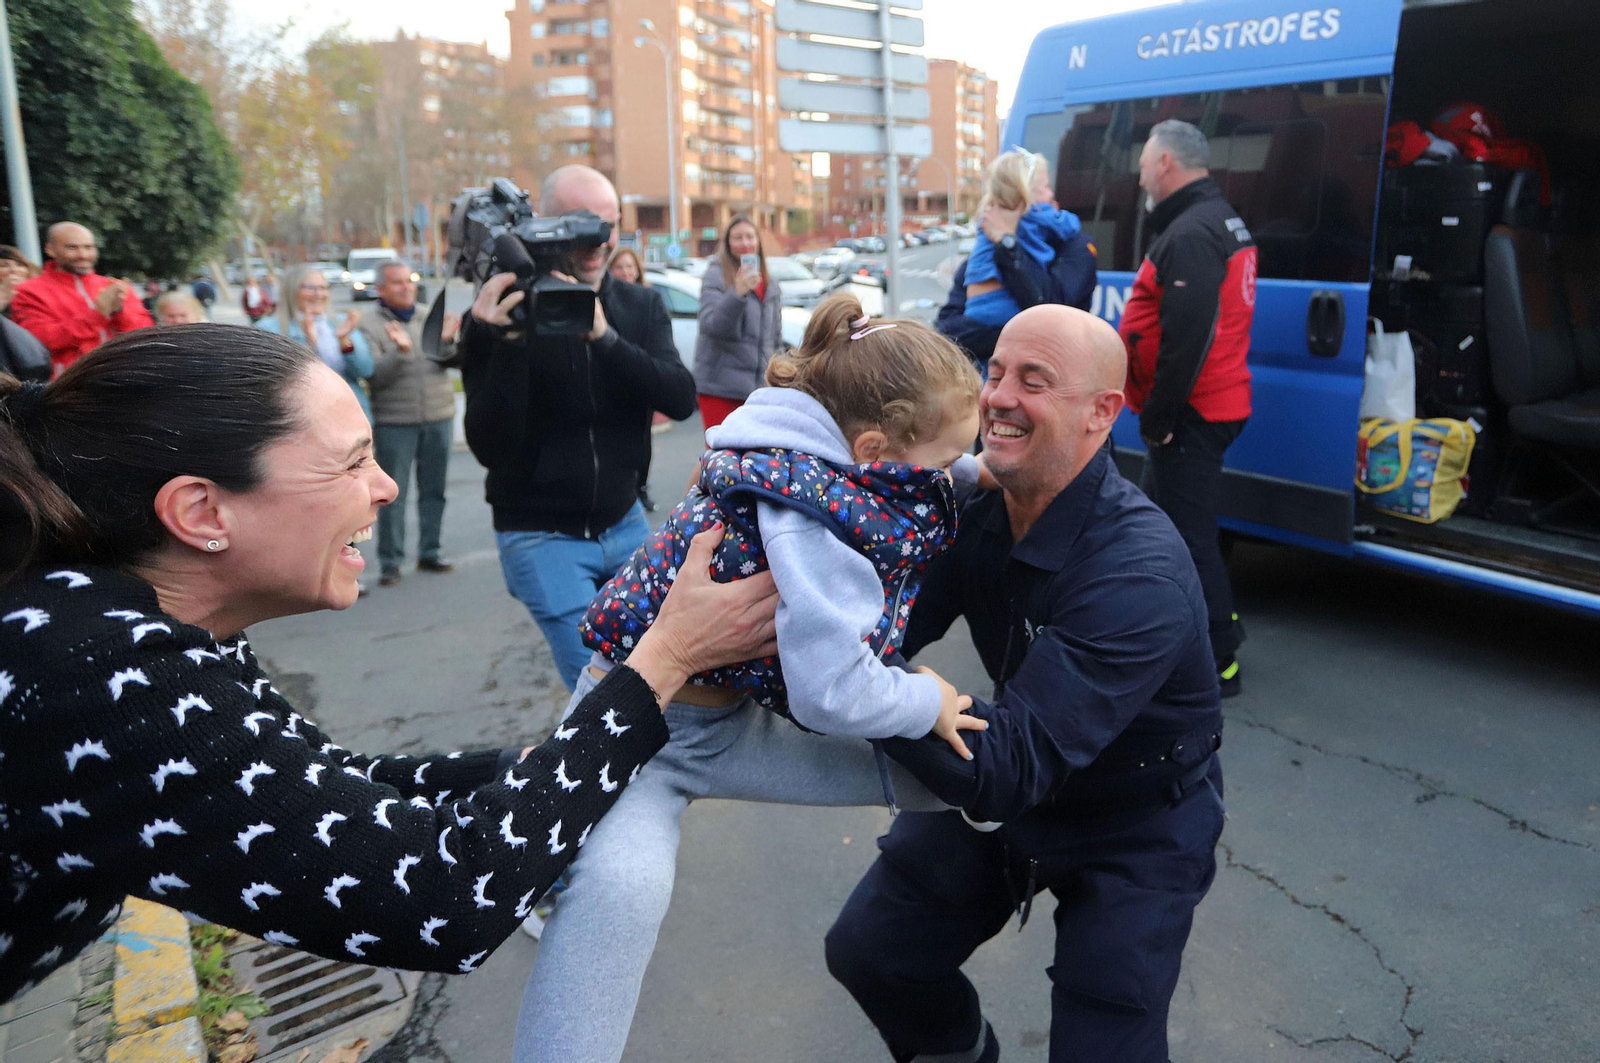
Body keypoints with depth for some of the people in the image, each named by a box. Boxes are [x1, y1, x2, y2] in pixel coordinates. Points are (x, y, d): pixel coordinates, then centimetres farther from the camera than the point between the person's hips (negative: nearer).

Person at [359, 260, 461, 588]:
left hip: (439, 416, 4)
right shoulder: (368, 324, -3)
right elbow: (374, 376, -12)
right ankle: (390, 562, 9)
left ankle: (430, 552, 22)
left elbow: (451, 362, 1)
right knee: (393, 495, 0)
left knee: (434, 489, 10)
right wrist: (399, 351, -27)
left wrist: (447, 342, -19)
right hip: (394, 422, -3)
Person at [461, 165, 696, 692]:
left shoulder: (641, 306, 2)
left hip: (624, 525, 4)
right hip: (542, 535, -4)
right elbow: (489, 447, -18)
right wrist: (506, 342, -30)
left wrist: (604, 337, -29)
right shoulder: (499, 316, -11)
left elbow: (682, 401, -15)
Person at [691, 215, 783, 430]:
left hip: (759, 387, 6)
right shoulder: (715, 276, -5)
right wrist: (738, 293, -30)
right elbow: (710, 324, -18)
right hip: (720, 386, -5)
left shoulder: (771, 285, 14)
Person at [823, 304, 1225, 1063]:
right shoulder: (974, 504, -12)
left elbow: (1011, 765, -41)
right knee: (866, 951, 10)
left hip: (1134, 828, -5)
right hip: (1005, 793, 6)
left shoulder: (1139, 571, -34)